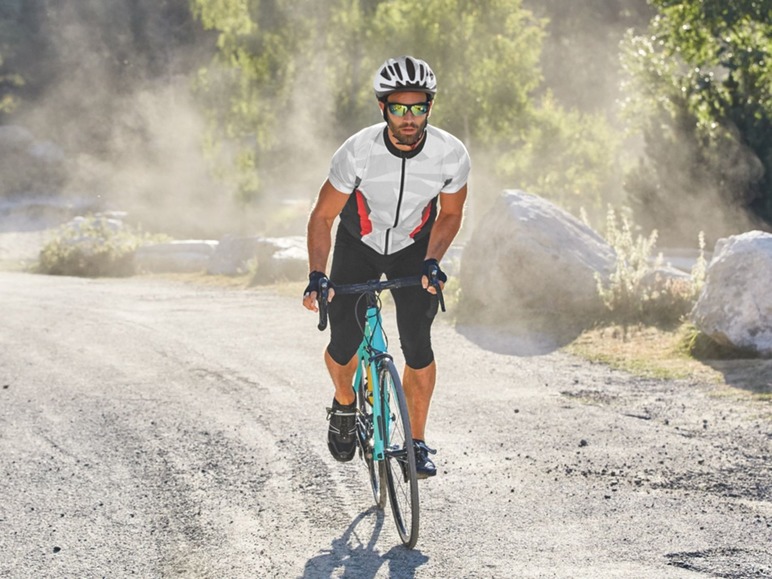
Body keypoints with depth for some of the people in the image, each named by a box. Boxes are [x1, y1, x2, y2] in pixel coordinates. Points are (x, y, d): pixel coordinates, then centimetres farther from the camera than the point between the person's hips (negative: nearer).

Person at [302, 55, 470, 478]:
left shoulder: (451, 155, -26)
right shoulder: (357, 152, -30)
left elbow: (450, 213, -6)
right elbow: (322, 216, -18)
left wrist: (431, 261, -21)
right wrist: (316, 276, -30)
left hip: (414, 247, 1)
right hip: (359, 243, 0)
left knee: (417, 344, -13)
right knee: (344, 343, -11)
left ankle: (417, 443, 2)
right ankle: (344, 404, 23)